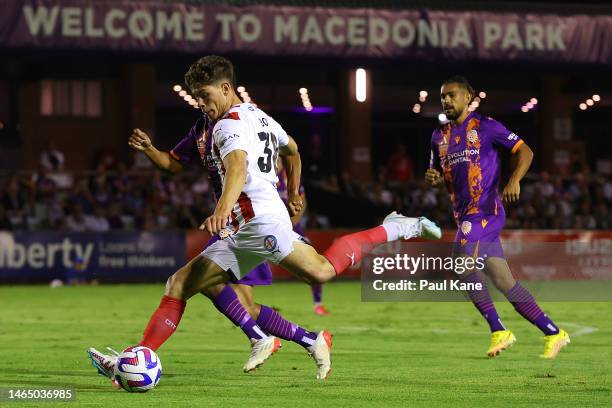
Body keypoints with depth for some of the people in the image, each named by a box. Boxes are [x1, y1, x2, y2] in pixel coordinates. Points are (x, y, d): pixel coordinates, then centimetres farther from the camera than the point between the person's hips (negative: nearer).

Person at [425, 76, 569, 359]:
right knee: (506, 284, 2)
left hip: (485, 210, -7)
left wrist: (514, 181, -20)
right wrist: (432, 178, 3)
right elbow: (439, 173, 27)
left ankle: (499, 331, -15)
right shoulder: (439, 136, 16)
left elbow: (525, 151, -3)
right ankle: (553, 333, 8)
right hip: (464, 215, 7)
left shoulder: (486, 127, -3)